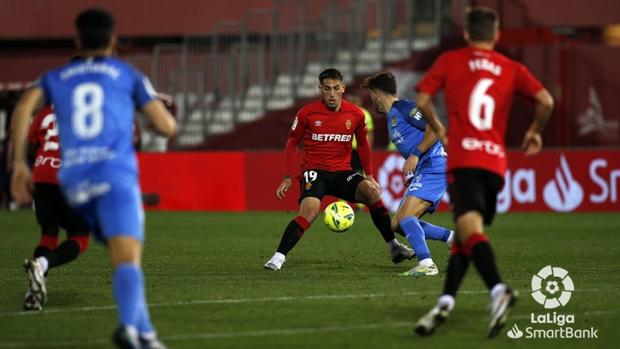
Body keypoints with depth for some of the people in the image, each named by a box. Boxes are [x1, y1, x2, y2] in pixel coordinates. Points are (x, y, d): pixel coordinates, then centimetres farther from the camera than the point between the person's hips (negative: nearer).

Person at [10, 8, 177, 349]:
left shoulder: (55, 77, 23)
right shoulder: (128, 75, 17)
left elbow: (24, 105, 2)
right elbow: (167, 127, 12)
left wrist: (19, 161, 2)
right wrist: (162, 111, 37)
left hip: (75, 181, 4)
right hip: (115, 176, -4)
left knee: (123, 254, 22)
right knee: (128, 260, -19)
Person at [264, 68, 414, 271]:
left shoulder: (355, 115, 1)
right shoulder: (307, 113, -6)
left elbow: (362, 144, 18)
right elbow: (292, 143, 6)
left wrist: (369, 175, 16)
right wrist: (287, 178, 1)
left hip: (343, 172, 3)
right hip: (315, 171, -3)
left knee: (371, 192, -21)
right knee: (310, 210, -29)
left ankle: (393, 247, -6)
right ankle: (278, 257, -28)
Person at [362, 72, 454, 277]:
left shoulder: (403, 108, -7)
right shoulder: (392, 117, 23)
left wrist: (415, 155, -20)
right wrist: (412, 176, 19)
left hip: (434, 166, -10)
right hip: (423, 171, 10)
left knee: (405, 217, -22)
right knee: (397, 225, 8)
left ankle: (426, 264, -28)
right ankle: (452, 238, 8)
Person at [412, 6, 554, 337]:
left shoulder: (450, 61, 11)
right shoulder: (512, 69, 14)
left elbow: (422, 101, 6)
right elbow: (545, 100, 1)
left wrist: (439, 130, 24)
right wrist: (534, 132, 19)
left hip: (462, 159, -4)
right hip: (495, 161, 4)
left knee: (471, 229, -20)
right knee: (464, 234, 17)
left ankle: (498, 289, -43)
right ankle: (445, 303, 8)